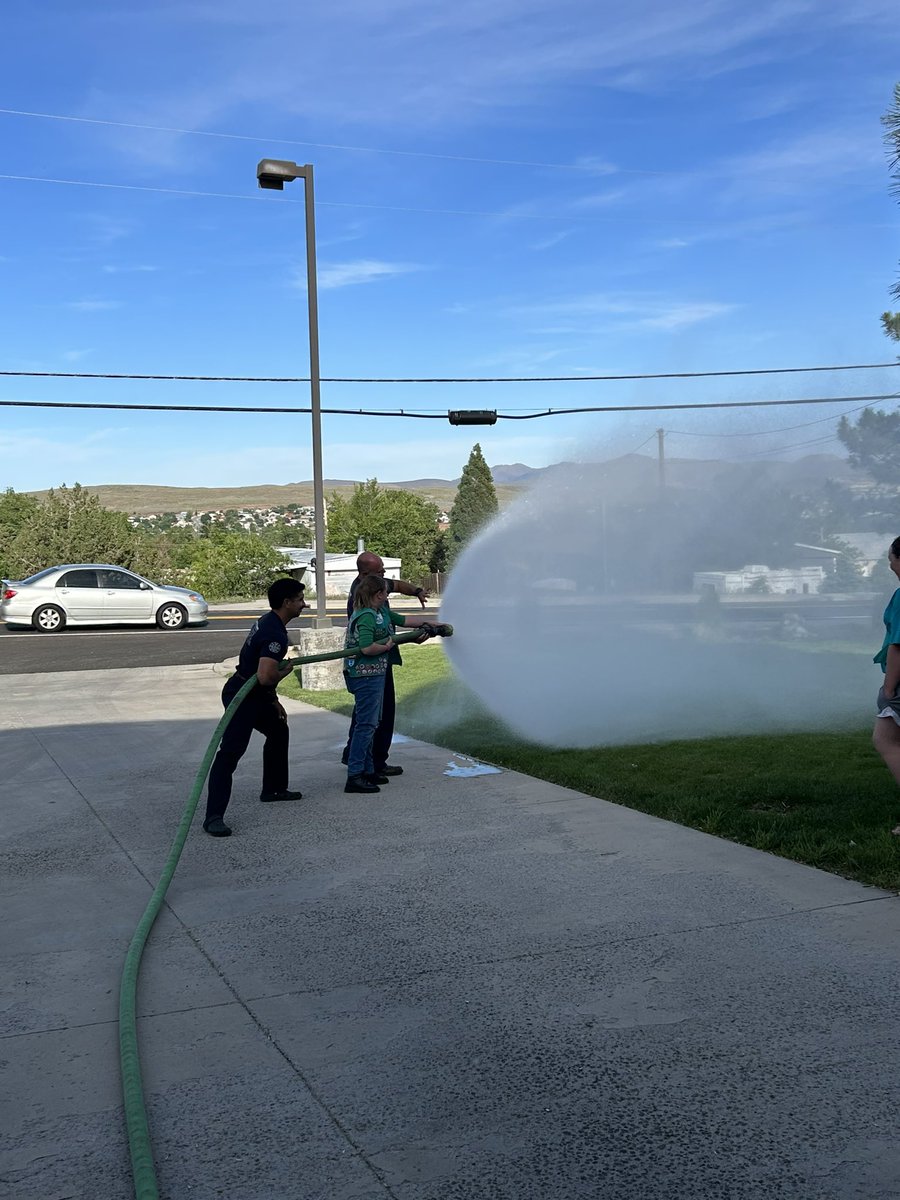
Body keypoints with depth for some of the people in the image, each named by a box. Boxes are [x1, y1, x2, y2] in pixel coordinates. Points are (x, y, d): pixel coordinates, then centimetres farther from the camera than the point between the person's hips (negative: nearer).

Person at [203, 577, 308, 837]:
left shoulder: (268, 622, 10)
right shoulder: (274, 634, -23)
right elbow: (265, 676, -33)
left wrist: (274, 701, 24)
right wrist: (285, 671, -12)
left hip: (254, 695, 11)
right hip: (242, 696, -11)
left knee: (279, 732, 26)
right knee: (230, 753, -15)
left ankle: (274, 788, 41)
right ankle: (213, 817, -18)